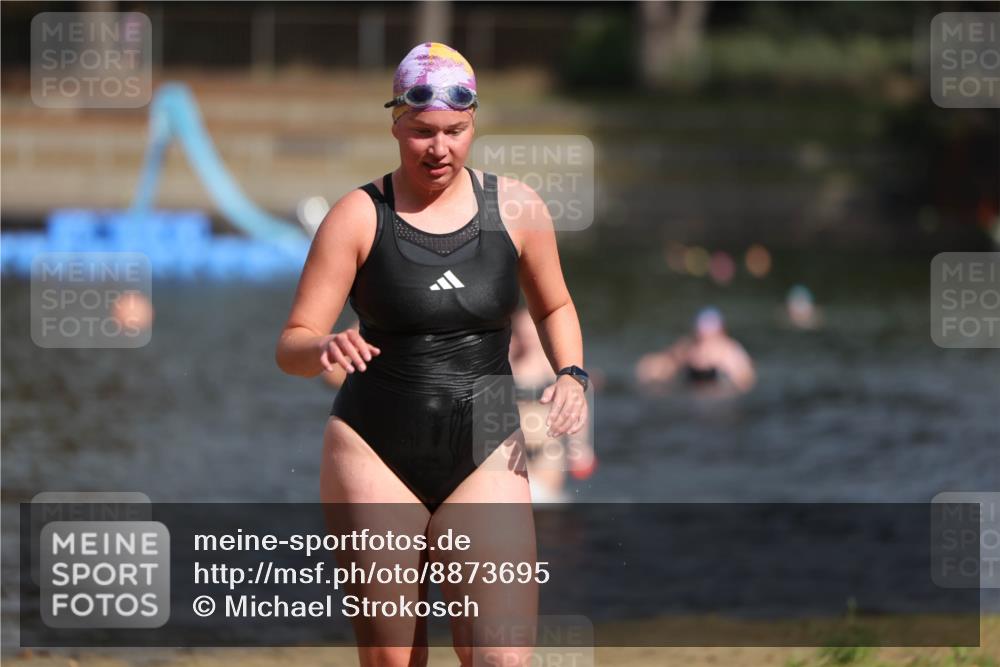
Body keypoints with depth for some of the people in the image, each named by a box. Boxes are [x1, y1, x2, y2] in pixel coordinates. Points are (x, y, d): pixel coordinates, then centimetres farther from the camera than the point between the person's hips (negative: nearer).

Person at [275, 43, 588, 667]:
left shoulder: (516, 208, 2)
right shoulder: (359, 216, -4)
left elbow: (554, 306, 20)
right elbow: (292, 345, -5)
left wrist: (571, 374, 0)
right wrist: (324, 349, -28)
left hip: (487, 457, 1)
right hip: (375, 454, -1)